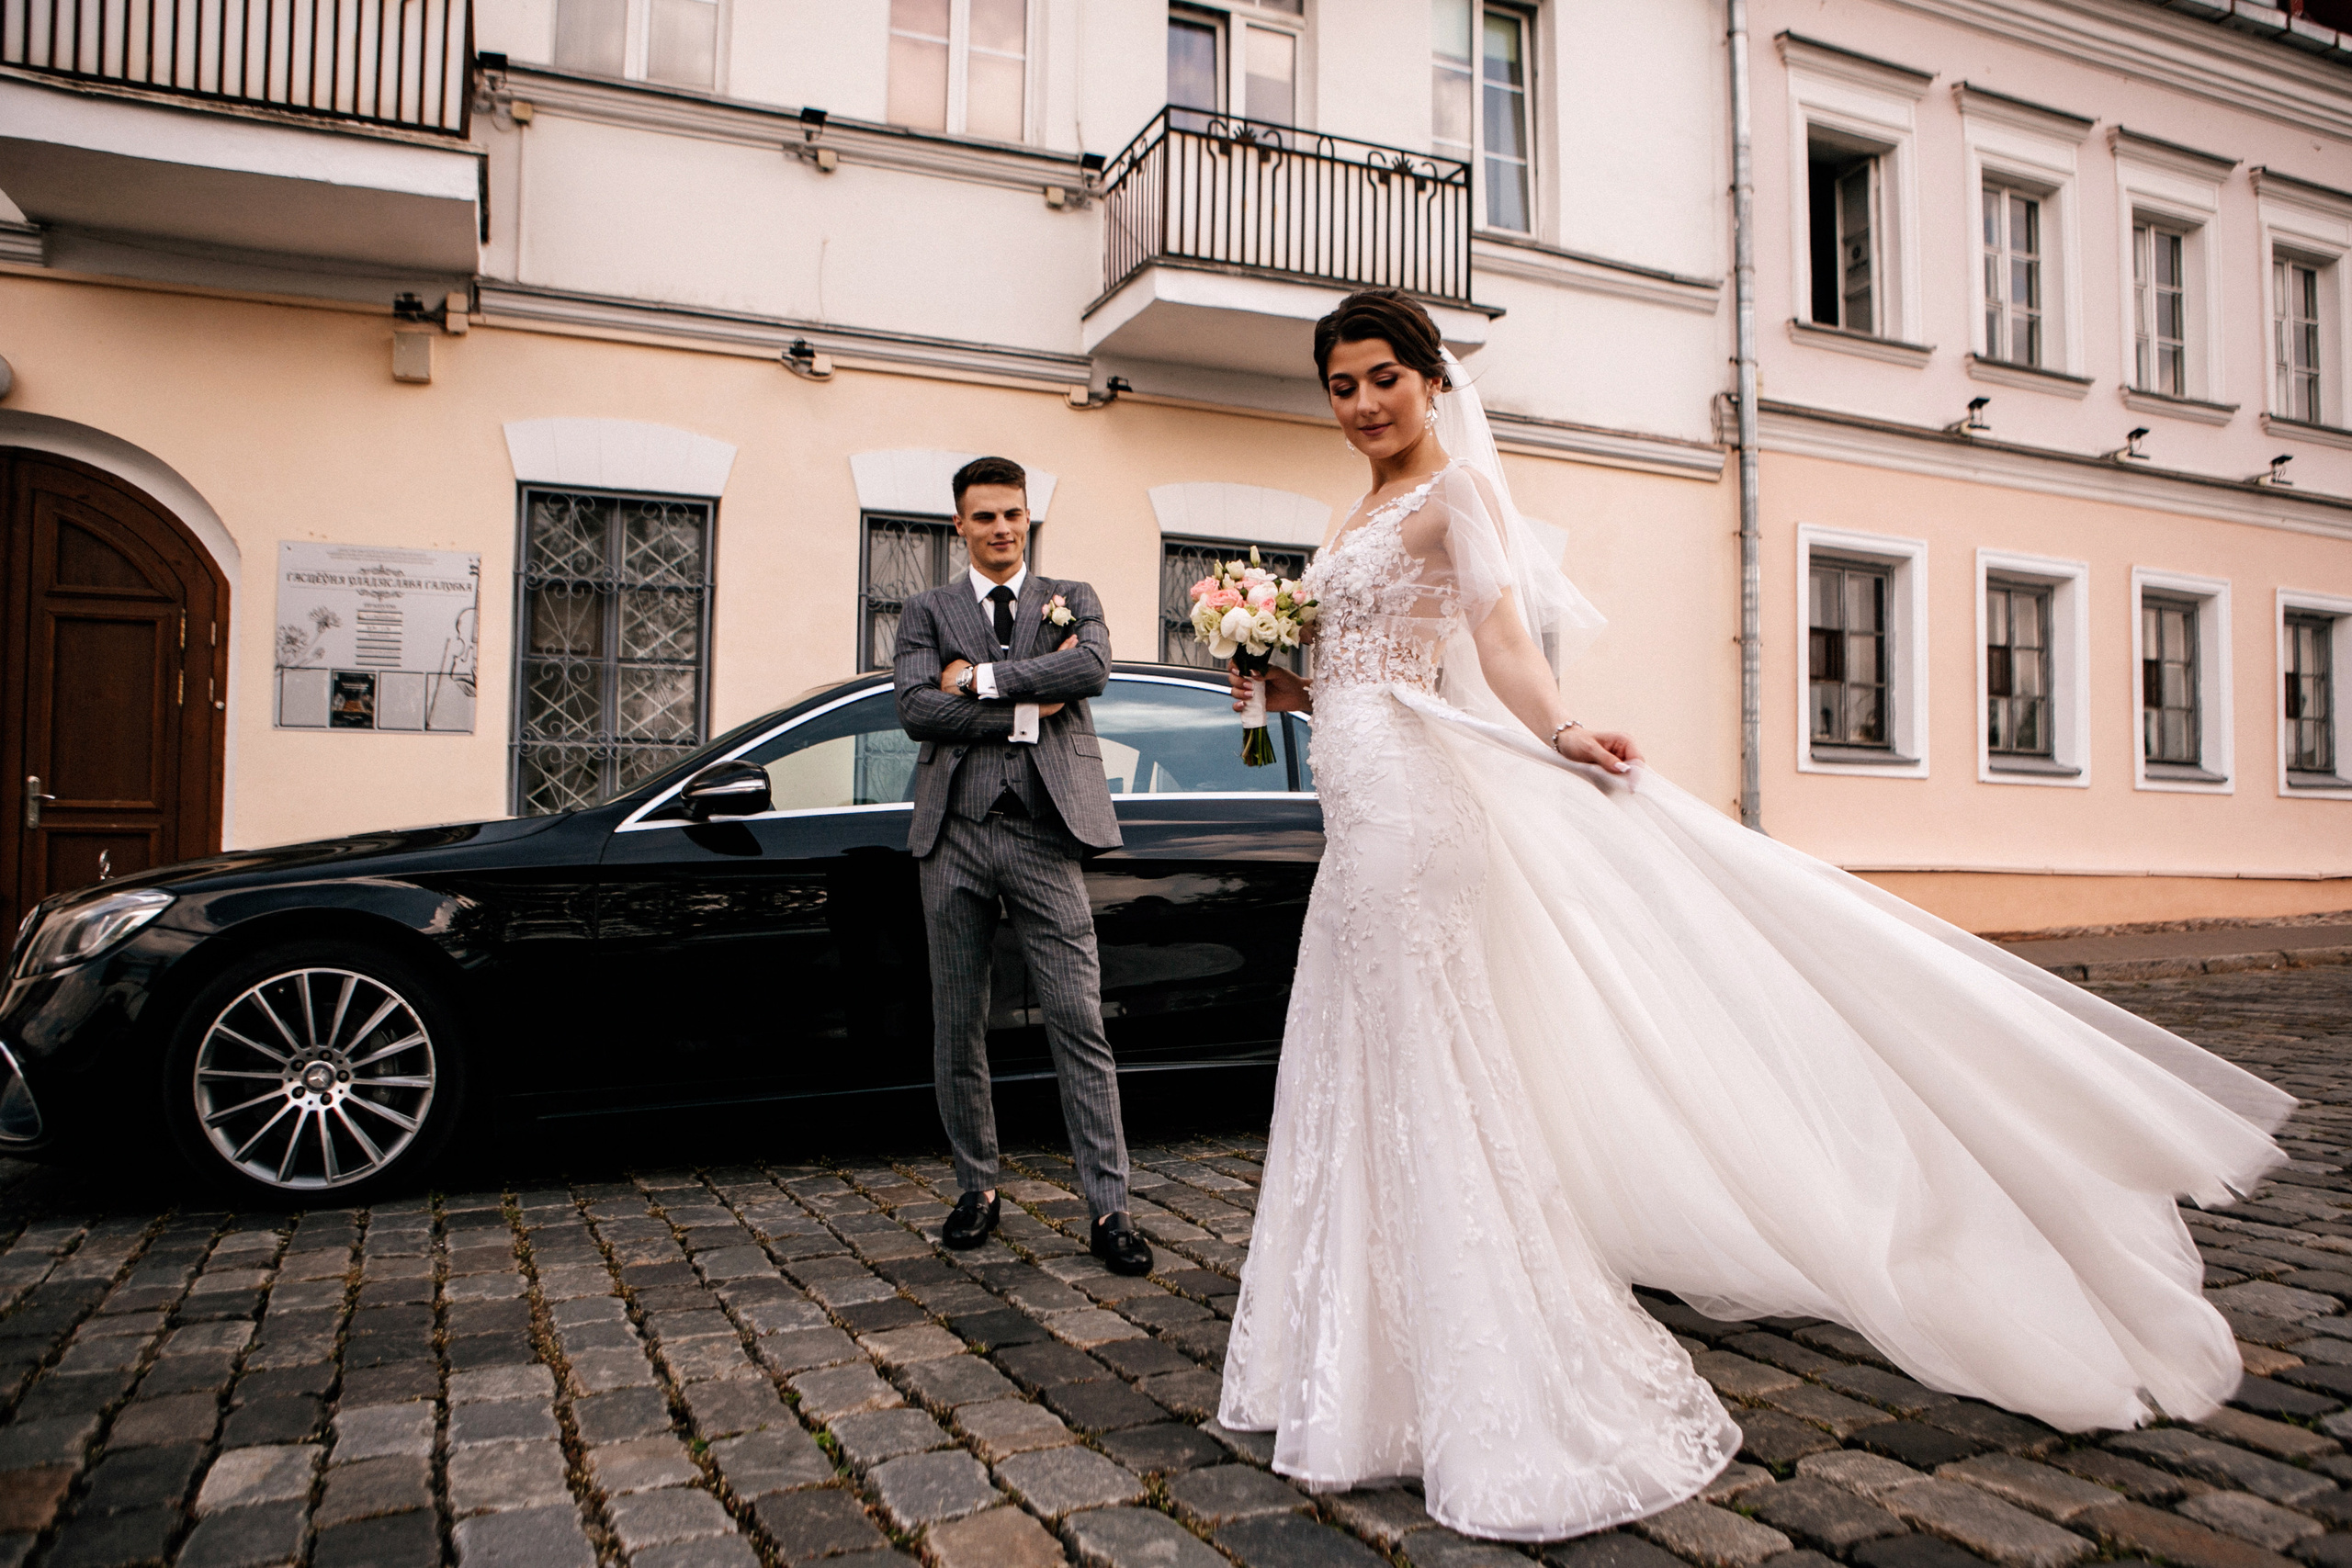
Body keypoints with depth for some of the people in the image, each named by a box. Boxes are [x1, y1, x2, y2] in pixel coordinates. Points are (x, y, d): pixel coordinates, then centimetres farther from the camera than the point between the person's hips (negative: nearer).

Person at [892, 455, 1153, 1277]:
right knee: (958, 1028, 10)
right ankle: (976, 1187, 26)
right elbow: (915, 707, -5)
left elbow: (1095, 667, -10)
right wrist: (1027, 709, -10)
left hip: (1044, 837, -1)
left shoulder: (1072, 598, 13)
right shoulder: (926, 611, 12)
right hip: (955, 839, 2)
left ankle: (1108, 1209, 1)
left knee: (1079, 1023, -5)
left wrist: (981, 676, -9)